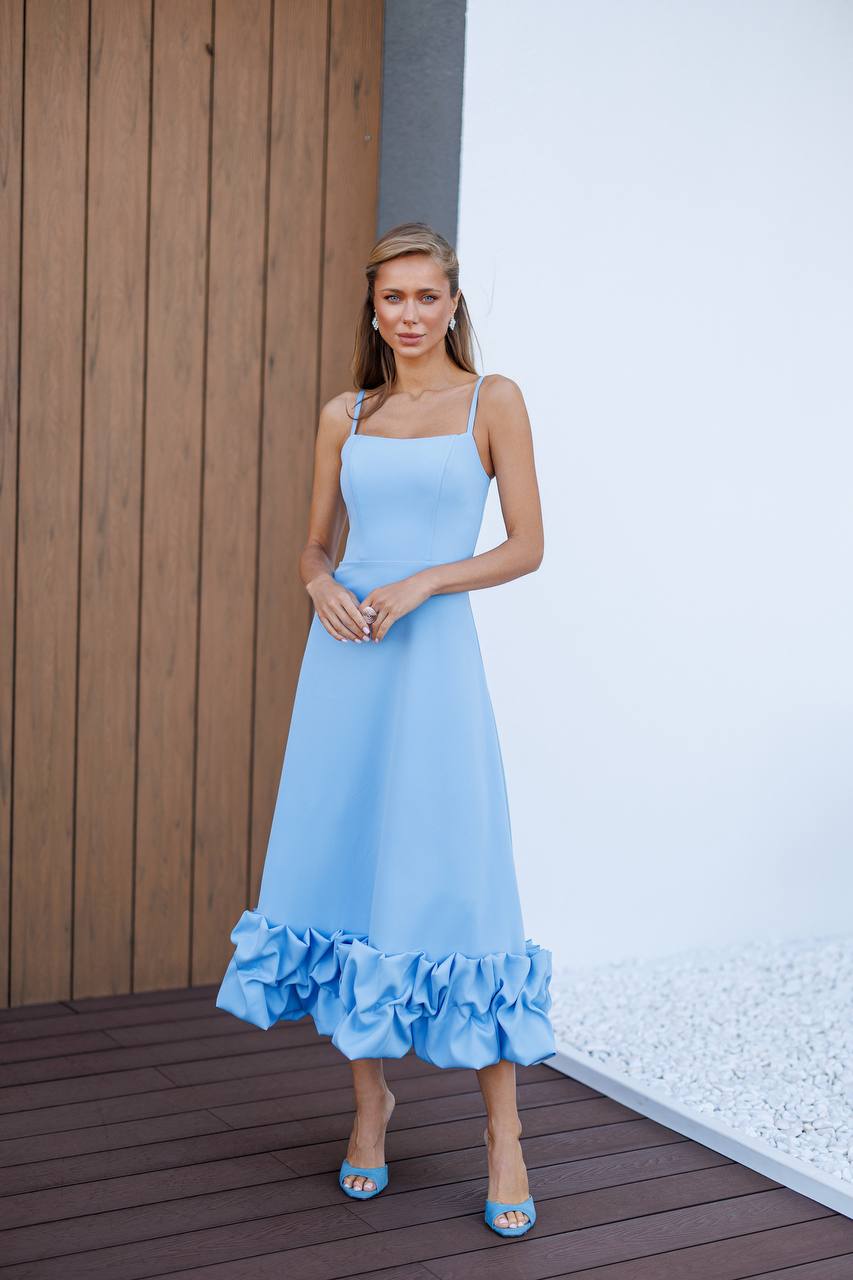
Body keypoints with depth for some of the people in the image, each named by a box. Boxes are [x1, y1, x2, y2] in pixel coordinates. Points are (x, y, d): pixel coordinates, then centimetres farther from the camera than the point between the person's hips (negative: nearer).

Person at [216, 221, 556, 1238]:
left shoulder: (493, 401, 3)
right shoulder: (343, 416, 13)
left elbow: (526, 546, -1)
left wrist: (421, 583, -13)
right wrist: (323, 587, -5)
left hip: (434, 657, -4)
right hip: (342, 659, 4)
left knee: (456, 879, -5)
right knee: (343, 869, 6)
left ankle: (503, 1134, 6)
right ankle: (370, 1099, 23)